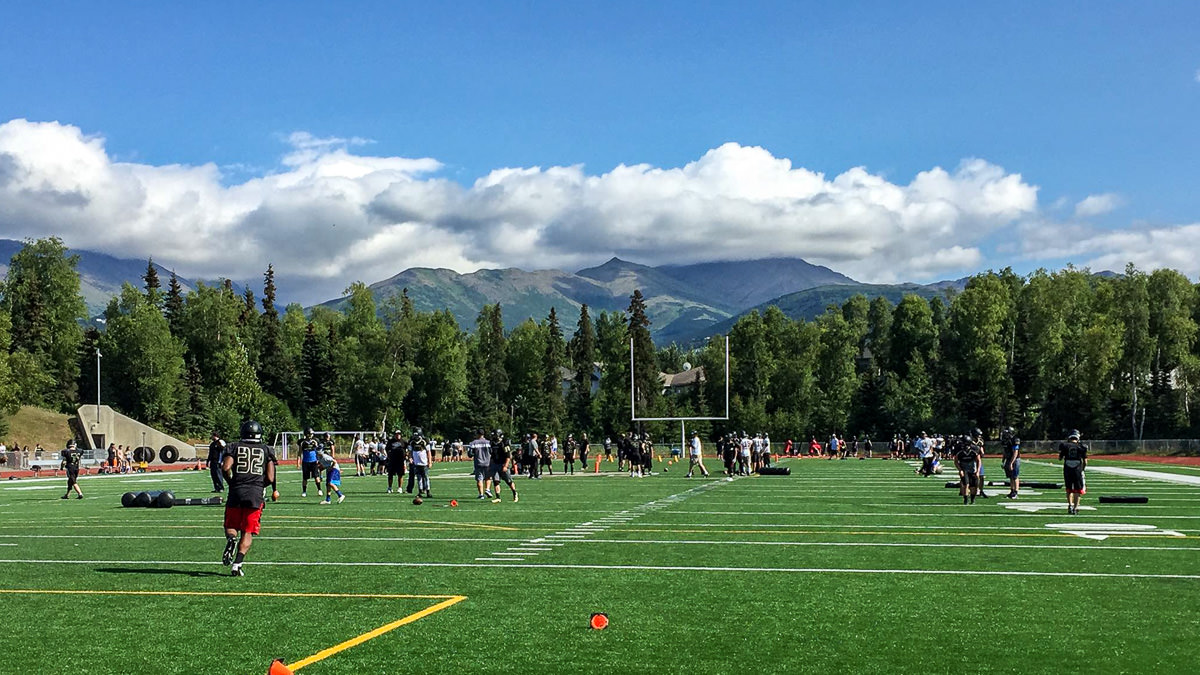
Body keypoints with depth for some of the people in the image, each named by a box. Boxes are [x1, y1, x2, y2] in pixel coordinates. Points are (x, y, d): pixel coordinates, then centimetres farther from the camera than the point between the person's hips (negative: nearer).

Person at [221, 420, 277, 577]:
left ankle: (231, 539, -18)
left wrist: (231, 483, 12)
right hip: (256, 493, 0)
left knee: (231, 526, 16)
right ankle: (237, 564, -9)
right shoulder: (266, 450, 10)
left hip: (236, 492, 0)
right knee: (248, 532, 5)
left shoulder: (235, 447, 9)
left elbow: (226, 468, -6)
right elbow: (270, 478, 4)